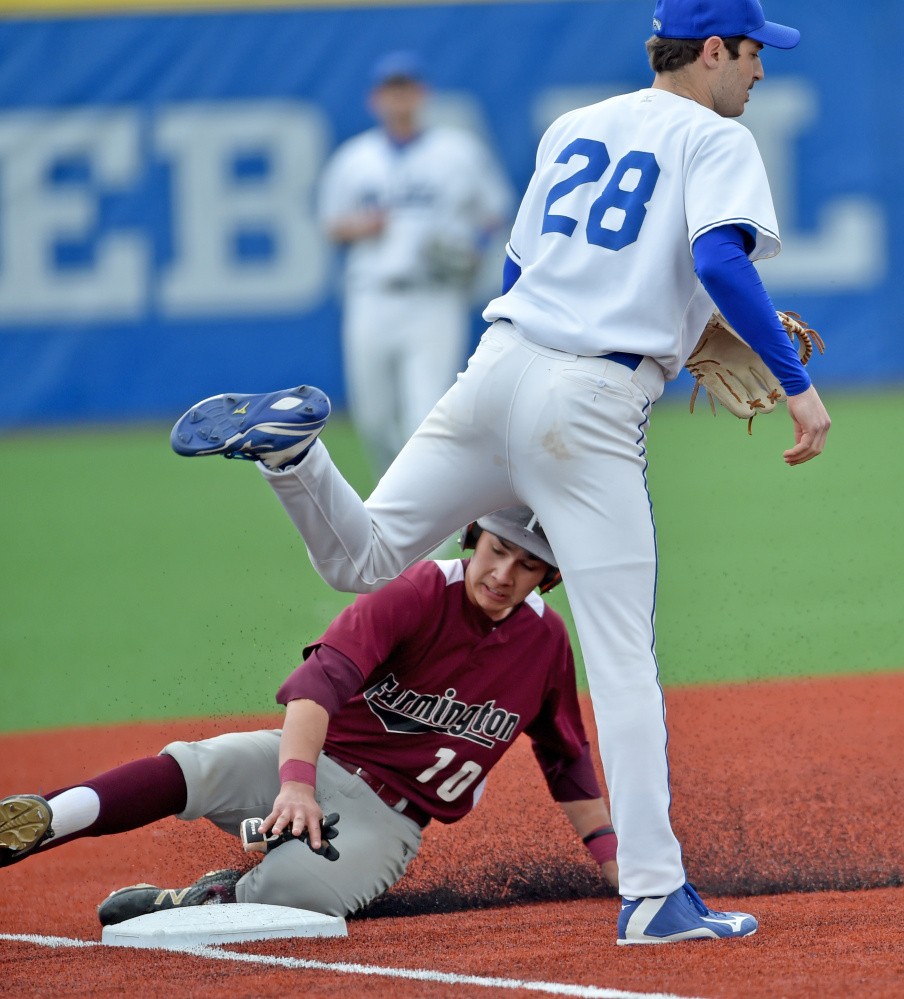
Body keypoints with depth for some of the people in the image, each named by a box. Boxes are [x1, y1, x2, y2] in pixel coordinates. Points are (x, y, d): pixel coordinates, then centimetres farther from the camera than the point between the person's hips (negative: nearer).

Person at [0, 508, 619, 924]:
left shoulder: (546, 639, 1)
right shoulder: (420, 594, -11)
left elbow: (567, 761, 17)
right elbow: (322, 679, -24)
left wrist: (613, 860, 11)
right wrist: (296, 783, -39)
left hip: (388, 821, 1)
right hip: (315, 760, -1)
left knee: (298, 884, -35)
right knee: (200, 769, -33)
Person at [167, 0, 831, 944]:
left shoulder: (571, 128, 21)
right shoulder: (716, 141, 0)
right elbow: (720, 259, -18)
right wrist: (795, 382, -16)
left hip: (496, 365, 5)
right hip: (592, 406, -5)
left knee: (360, 557, 15)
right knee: (623, 656, -5)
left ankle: (289, 439, -14)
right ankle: (654, 894, -8)